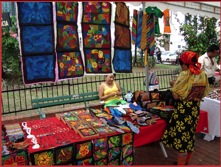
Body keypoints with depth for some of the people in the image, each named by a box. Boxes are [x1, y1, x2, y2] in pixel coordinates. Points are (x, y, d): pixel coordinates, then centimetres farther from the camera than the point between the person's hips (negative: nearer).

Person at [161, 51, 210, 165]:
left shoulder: (185, 75, -18)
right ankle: (186, 163, 35)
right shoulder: (202, 75, 3)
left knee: (181, 136, 4)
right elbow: (204, 92, 13)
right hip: (195, 109, 8)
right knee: (190, 136, 19)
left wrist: (173, 85, -4)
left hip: (183, 110, -7)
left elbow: (176, 96, -20)